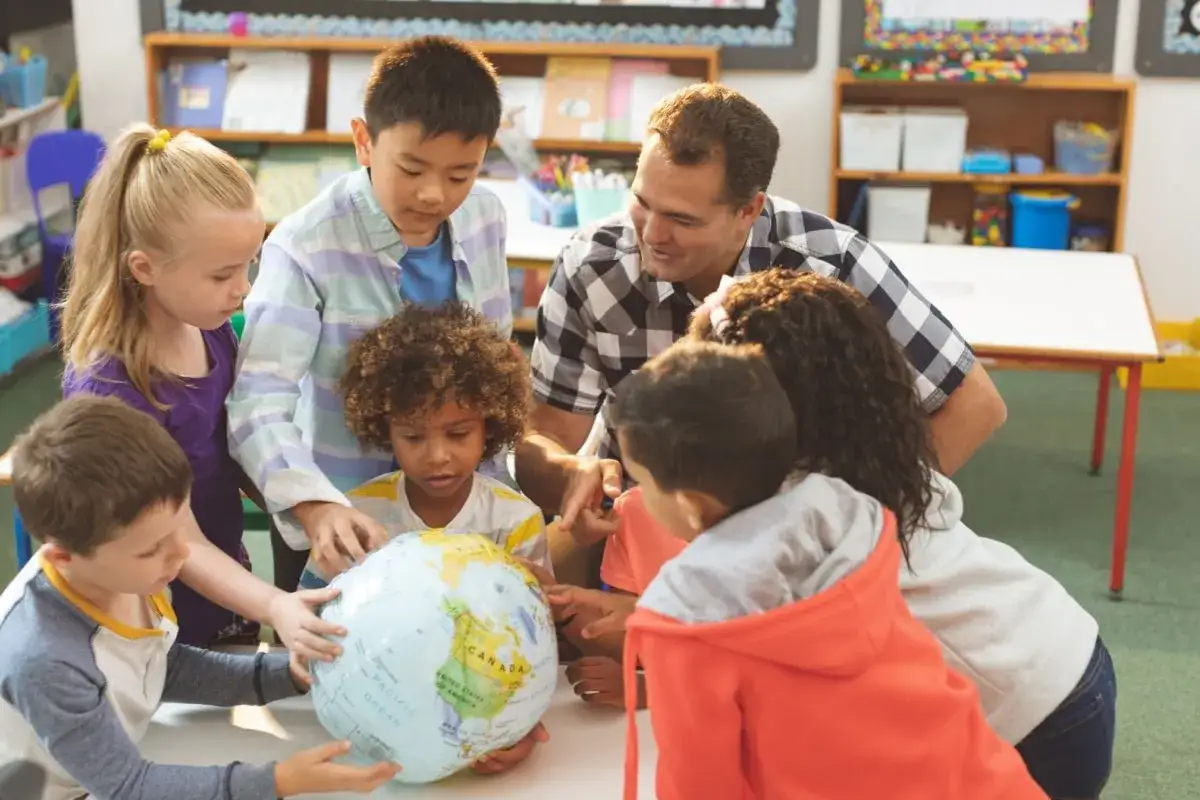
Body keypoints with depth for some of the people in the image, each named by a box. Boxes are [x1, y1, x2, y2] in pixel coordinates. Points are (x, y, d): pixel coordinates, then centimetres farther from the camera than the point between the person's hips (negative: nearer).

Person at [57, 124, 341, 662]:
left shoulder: (211, 328, -9)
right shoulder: (112, 385, -29)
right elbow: (178, 543, -25)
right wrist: (274, 607, -36)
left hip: (227, 584, 6)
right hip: (162, 627, -6)